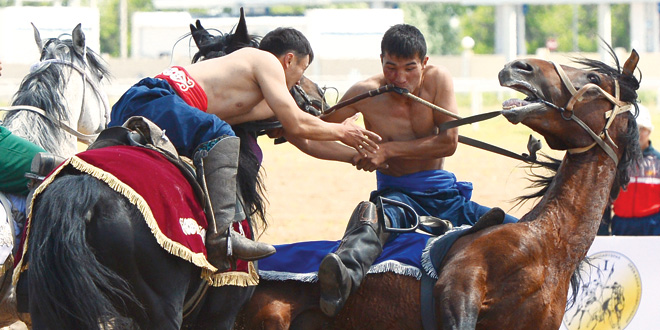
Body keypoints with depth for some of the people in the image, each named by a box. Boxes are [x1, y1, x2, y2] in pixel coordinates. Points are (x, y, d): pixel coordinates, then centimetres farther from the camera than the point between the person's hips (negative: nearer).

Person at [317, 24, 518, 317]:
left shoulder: (438, 79, -1)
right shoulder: (366, 94, -4)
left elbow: (449, 142, -7)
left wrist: (388, 150, -14)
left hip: (445, 196, 4)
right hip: (397, 195, -4)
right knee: (372, 215, -42)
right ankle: (345, 277, -73)